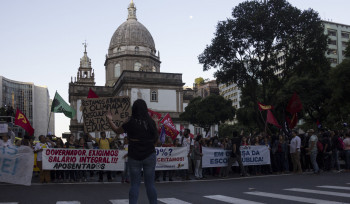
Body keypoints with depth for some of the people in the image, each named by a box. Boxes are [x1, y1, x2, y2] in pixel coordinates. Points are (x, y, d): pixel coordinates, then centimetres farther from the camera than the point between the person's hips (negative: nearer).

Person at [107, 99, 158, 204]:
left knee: (134, 184, 6)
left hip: (134, 157, -1)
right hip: (149, 156, 1)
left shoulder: (131, 123, -9)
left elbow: (117, 130, 6)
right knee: (150, 184, 7)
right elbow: (156, 139, 7)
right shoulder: (151, 122, -3)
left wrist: (109, 120, 21)